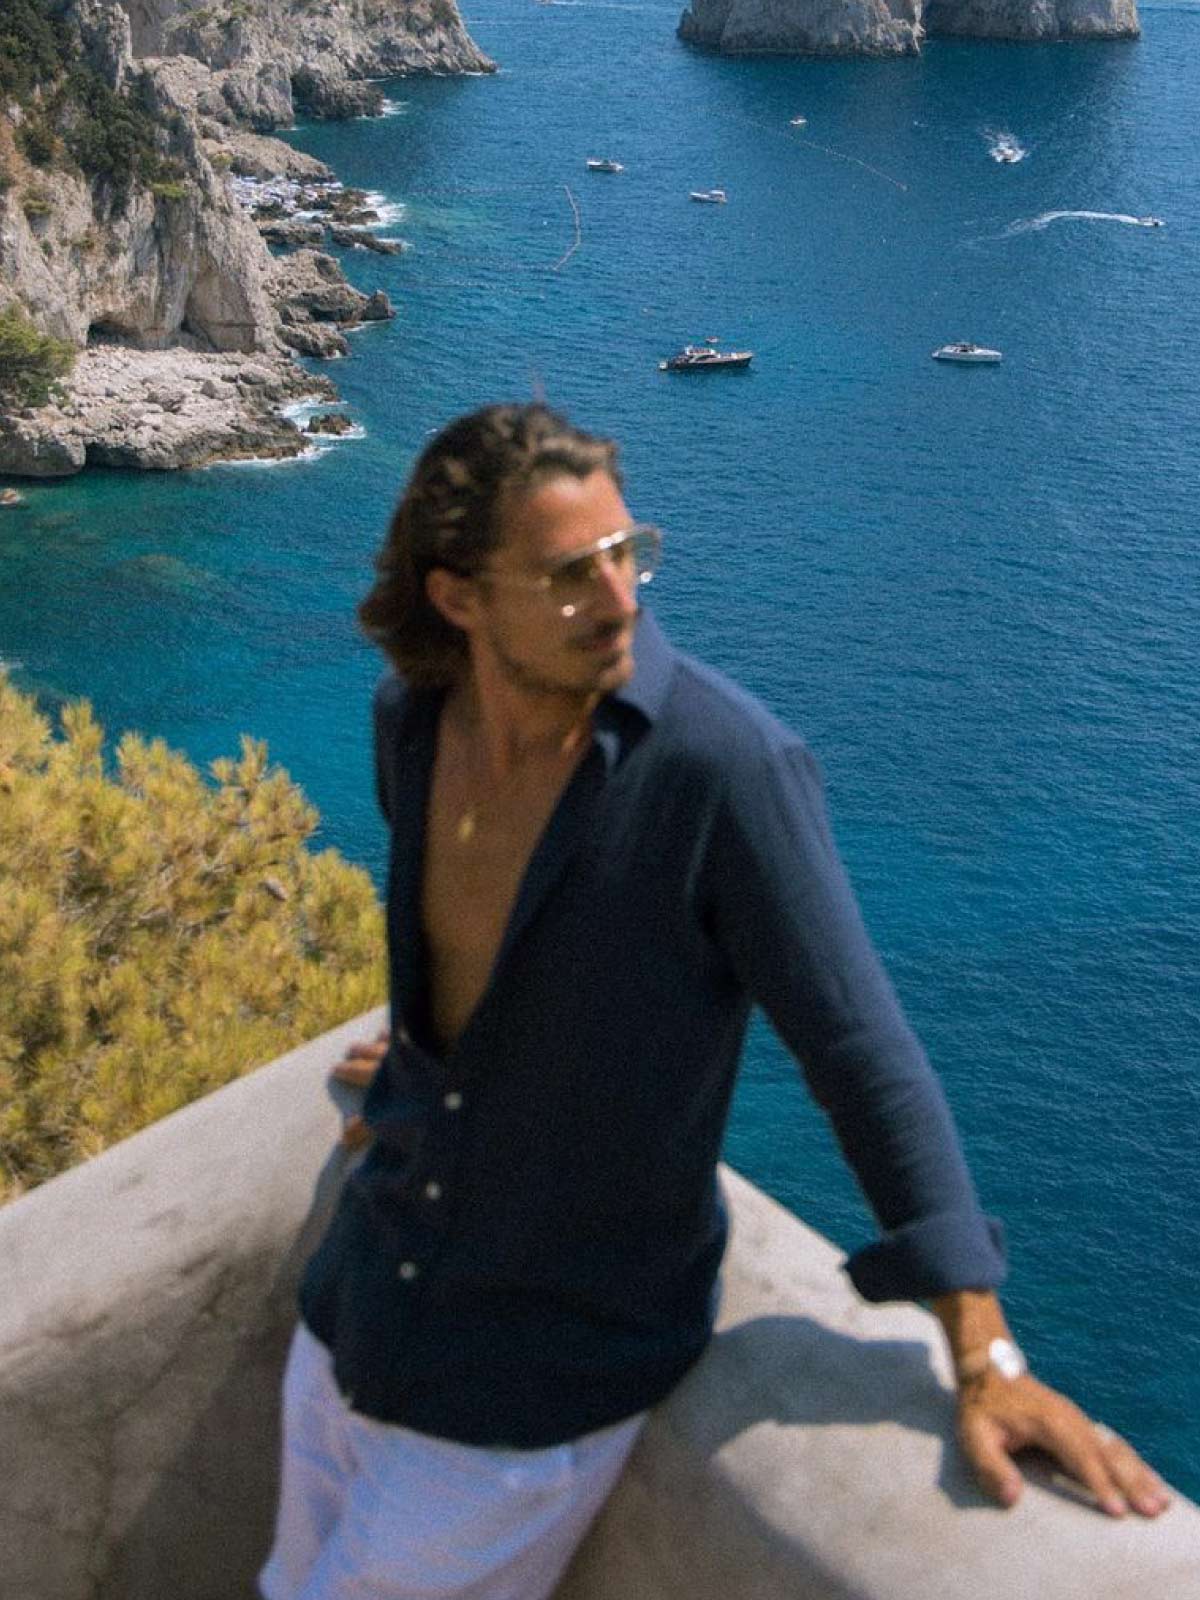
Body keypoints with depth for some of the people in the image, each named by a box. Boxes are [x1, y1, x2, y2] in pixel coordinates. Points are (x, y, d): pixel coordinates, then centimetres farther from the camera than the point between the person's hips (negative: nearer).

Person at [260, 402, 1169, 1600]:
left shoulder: (726, 767, -26)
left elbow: (863, 1053, -23)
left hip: (546, 1367, -6)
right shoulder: (412, 717, -6)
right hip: (362, 1294, 7)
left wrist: (985, 1356, -24)